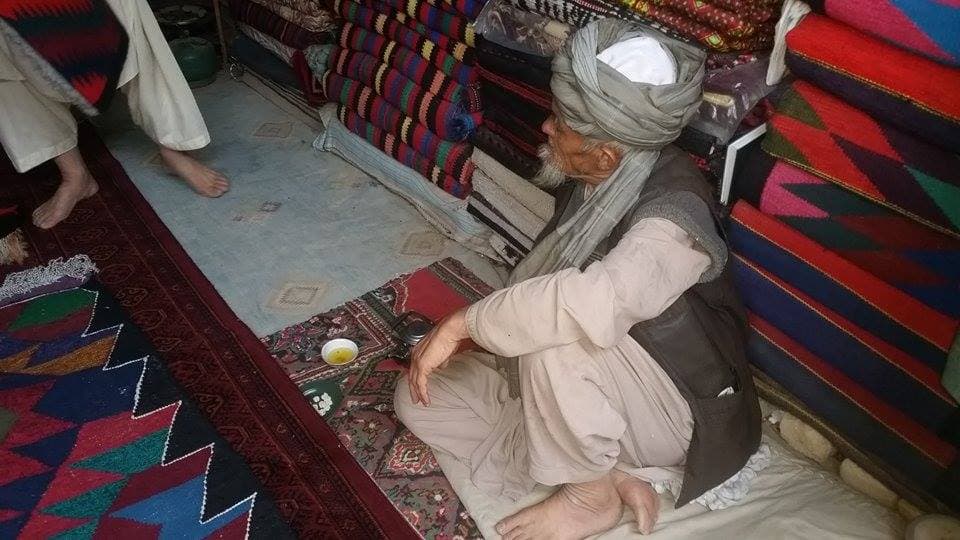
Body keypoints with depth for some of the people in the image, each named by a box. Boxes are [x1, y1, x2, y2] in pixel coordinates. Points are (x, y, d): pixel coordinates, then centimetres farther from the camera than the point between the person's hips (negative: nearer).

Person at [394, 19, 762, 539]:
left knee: (557, 339, -39)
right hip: (572, 384, 8)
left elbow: (594, 303, -49)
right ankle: (609, 473, -4)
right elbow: (544, 287, 11)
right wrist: (486, 329, -2)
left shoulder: (673, 213, -29)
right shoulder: (589, 182, -4)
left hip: (672, 413, -8)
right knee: (418, 398, 0)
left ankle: (591, 496, -10)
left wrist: (463, 323, -37)